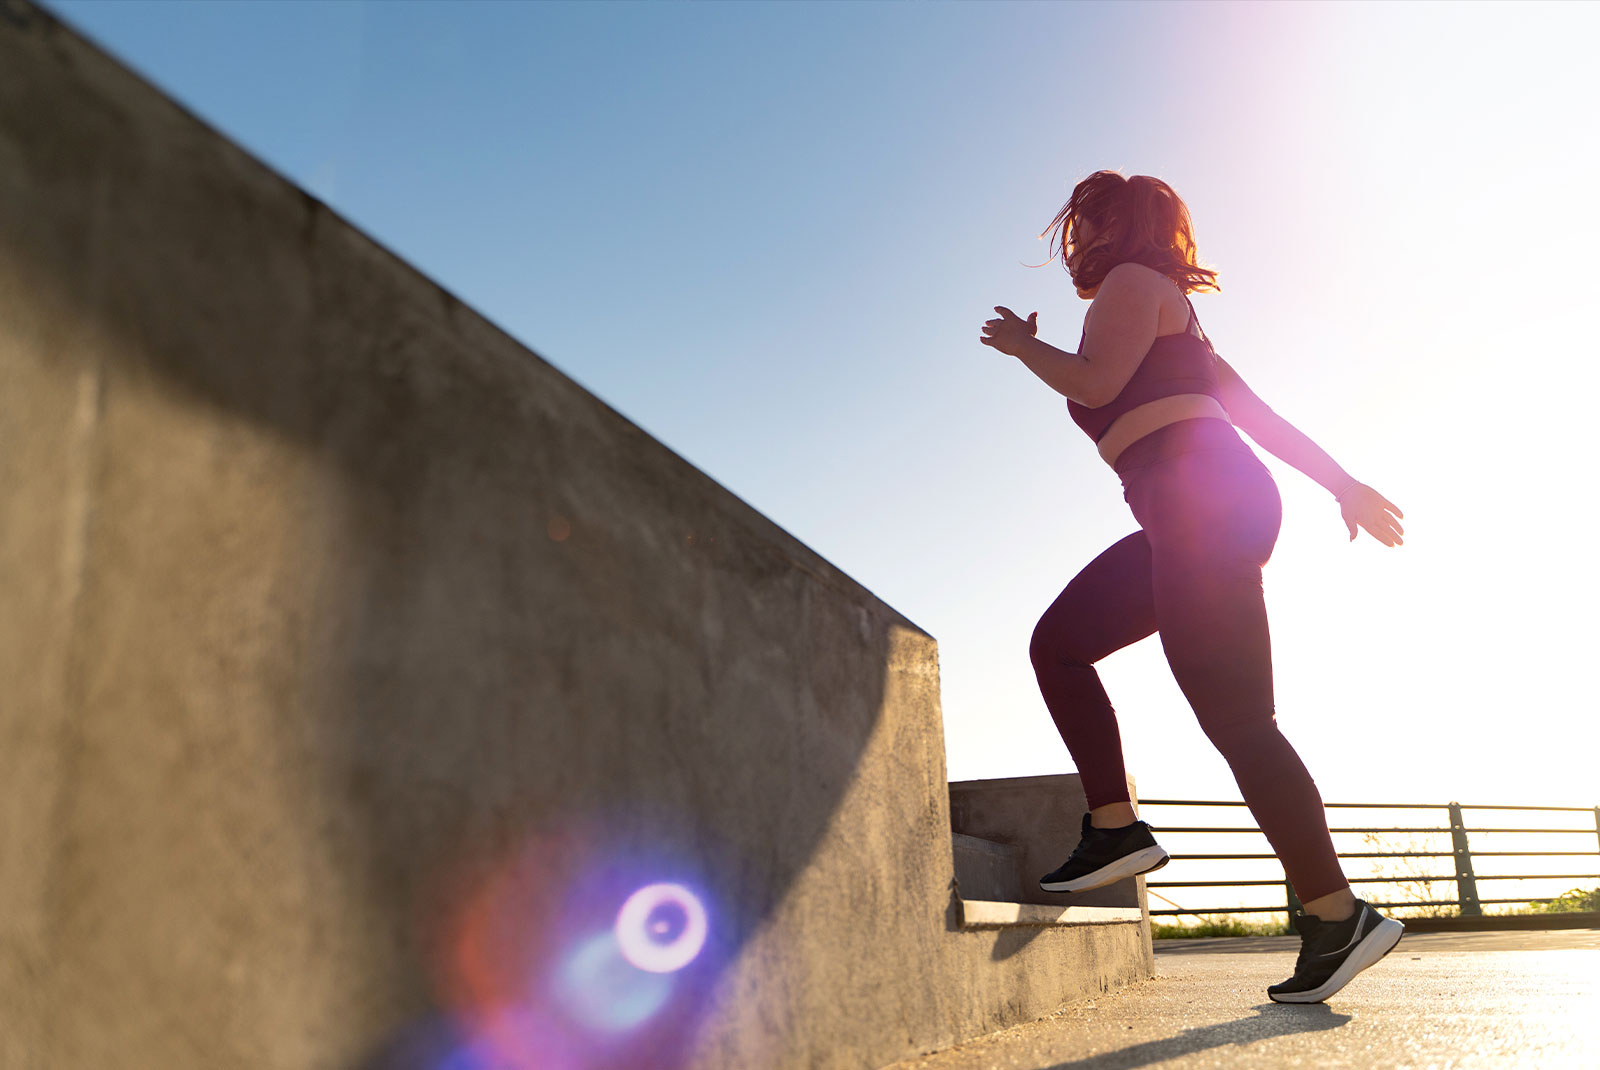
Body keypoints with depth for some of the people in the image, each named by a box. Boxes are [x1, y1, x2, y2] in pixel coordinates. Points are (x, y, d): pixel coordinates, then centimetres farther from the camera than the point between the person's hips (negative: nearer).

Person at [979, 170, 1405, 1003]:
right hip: (1190, 518, 10)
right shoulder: (1166, 314, 30)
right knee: (1058, 643, 10)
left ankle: (1337, 915, -6)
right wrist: (1343, 483, 23)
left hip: (1204, 499, -10)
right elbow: (1253, 409, 26)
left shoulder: (1133, 283, 3)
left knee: (1233, 715, -11)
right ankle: (1116, 828, 7)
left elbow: (1095, 383, -15)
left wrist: (1021, 343, 4)